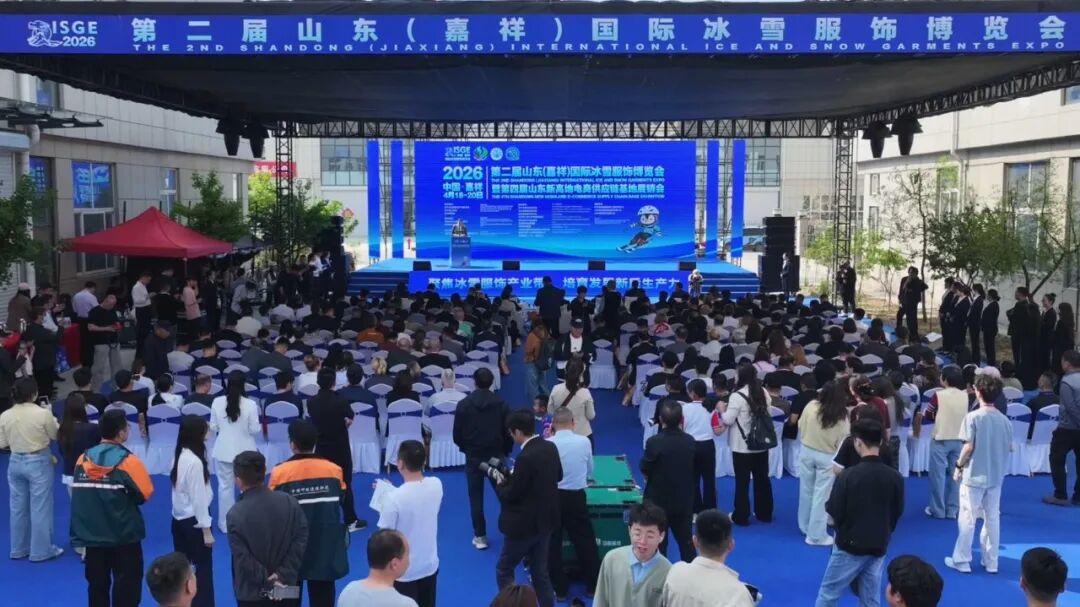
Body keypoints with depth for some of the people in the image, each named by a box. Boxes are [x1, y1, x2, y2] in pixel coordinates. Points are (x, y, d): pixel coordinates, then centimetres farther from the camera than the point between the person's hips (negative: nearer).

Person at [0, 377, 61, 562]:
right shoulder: (43, 413, -19)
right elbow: (55, 435, -4)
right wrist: (52, 418, 11)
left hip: (15, 462, 5)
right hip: (39, 462, -5)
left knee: (18, 506, 18)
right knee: (40, 507, 5)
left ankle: (19, 548, 29)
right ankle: (41, 550, 13)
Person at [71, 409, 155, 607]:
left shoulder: (83, 459, -3)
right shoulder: (128, 461, -16)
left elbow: (78, 493, 5)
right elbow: (145, 494, -10)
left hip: (92, 534, 5)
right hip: (124, 535, -4)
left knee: (97, 585, 16)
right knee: (127, 589, 6)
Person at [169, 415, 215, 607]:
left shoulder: (179, 456, 4)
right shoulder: (195, 462, -23)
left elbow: (182, 491, 9)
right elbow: (199, 498, -20)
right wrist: (206, 529, -14)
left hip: (179, 520, 9)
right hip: (193, 522, -9)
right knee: (203, 570, 1)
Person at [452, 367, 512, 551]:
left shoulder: (463, 404, -8)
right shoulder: (501, 404, -7)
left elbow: (457, 434, -4)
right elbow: (508, 431, -3)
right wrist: (505, 451, 15)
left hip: (473, 456, -1)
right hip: (496, 455, 1)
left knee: (476, 498, 7)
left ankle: (480, 536, 8)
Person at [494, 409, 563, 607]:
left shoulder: (525, 458, -27)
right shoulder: (550, 448, -2)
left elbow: (510, 495, -21)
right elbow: (558, 476, 16)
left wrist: (501, 484, 2)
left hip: (525, 524, -8)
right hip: (545, 520, 8)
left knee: (503, 570, 10)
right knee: (540, 572, 18)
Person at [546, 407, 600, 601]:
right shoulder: (584, 442, -4)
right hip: (576, 497, 2)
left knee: (552, 545, 12)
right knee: (585, 541, 16)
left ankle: (559, 590, 19)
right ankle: (594, 585, 27)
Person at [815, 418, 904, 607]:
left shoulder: (848, 475, -21)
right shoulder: (895, 477, -8)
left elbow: (834, 513, -14)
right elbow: (897, 513, 4)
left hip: (850, 547, -4)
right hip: (879, 548, 4)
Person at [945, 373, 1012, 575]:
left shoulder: (973, 417, -14)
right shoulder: (1005, 420, 0)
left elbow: (969, 447, -15)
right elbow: (1010, 447, 7)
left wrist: (959, 466, -2)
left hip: (974, 475, -4)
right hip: (996, 476, 4)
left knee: (967, 519, 4)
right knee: (993, 519, 12)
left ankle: (962, 561, 10)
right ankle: (991, 562, 19)